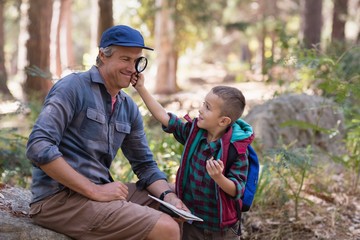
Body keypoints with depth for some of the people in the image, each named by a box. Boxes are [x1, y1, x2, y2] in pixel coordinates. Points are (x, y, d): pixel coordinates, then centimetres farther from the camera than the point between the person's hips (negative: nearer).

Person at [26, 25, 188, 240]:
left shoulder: (129, 108, 11)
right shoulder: (74, 87, -11)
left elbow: (145, 164, 17)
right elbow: (39, 147, -21)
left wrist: (168, 196, -5)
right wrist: (94, 191, -21)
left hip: (99, 189, 8)